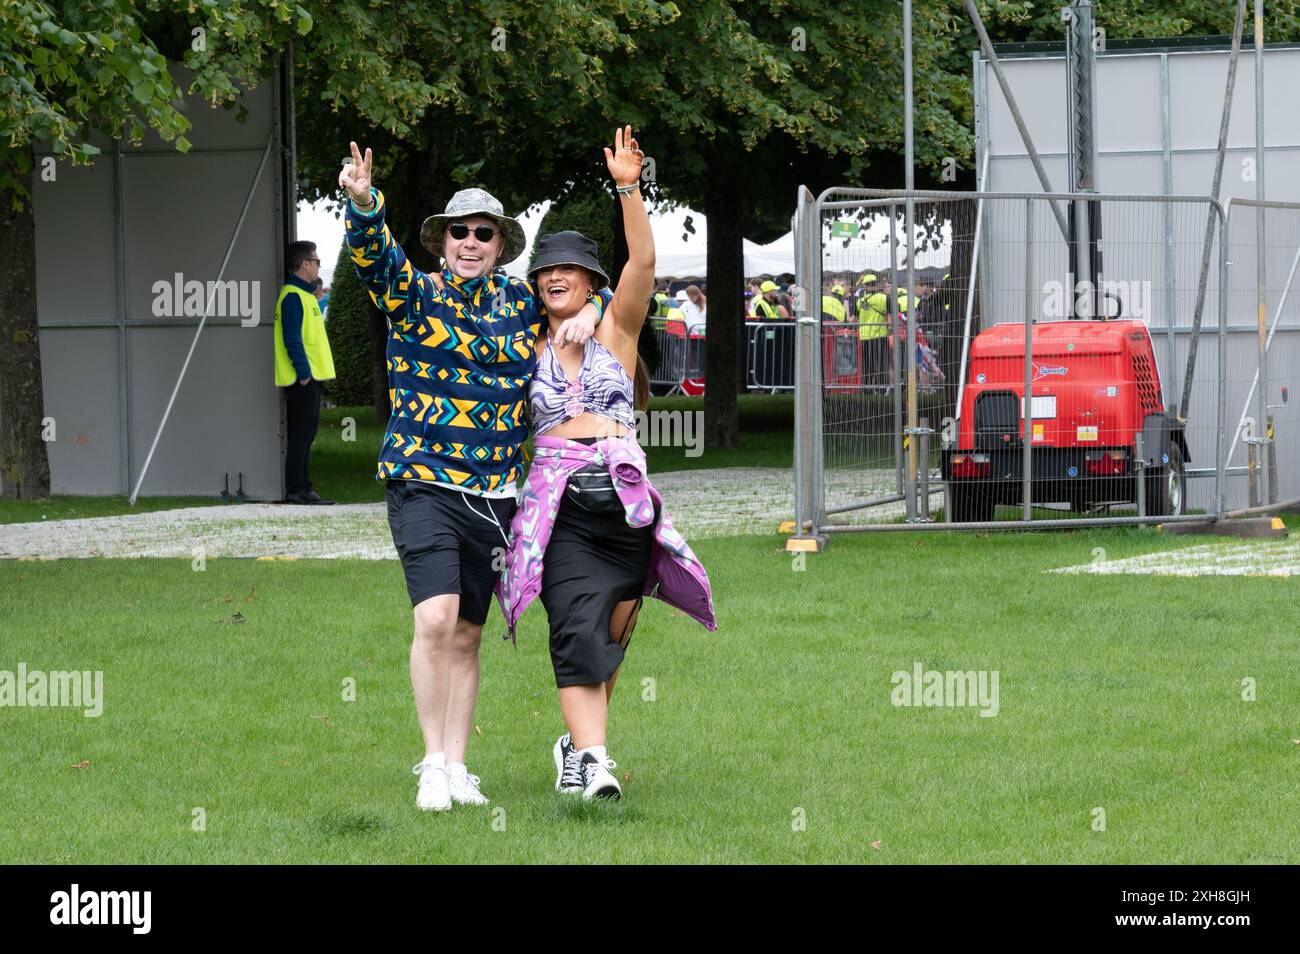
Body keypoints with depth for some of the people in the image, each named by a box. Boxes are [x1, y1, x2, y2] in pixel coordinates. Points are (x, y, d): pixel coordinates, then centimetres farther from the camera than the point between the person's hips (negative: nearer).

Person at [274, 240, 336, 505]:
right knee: (302, 434, -9)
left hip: (309, 377, 10)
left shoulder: (304, 295, 19)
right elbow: (292, 339, -20)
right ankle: (296, 490, -9)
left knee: (305, 434, 11)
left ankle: (303, 488, 14)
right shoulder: (293, 297, -13)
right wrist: (303, 371, -21)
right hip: (303, 378, -10)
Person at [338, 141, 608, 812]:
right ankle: (433, 762, -11)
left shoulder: (522, 303, 9)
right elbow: (372, 250, -19)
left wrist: (588, 314, -3)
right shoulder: (414, 294, -1)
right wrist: (363, 202, -40)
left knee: (466, 636, 10)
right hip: (423, 484, -4)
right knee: (435, 618, -20)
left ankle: (457, 766, 18)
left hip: (493, 494, 4)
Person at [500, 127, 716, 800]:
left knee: (610, 637, 9)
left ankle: (577, 741, 28)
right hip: (559, 508, -1)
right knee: (578, 630, -17)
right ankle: (593, 759, -26)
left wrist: (628, 187, -16)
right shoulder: (529, 355, 13)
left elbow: (643, 262, -7)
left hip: (626, 505, 1)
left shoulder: (615, 333, 8)